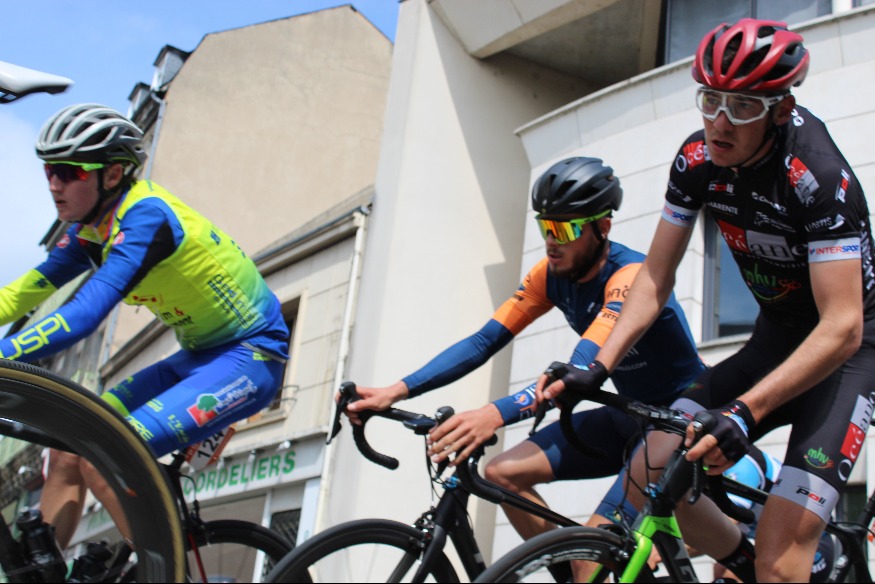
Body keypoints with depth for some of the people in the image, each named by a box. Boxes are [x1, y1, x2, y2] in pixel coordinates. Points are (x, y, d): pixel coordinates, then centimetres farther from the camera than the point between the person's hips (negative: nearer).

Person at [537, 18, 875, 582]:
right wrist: (598, 367, -19)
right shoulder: (698, 160, -10)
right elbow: (656, 277, -5)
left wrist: (745, 411, -44)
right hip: (776, 337, 6)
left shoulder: (818, 176, -27)